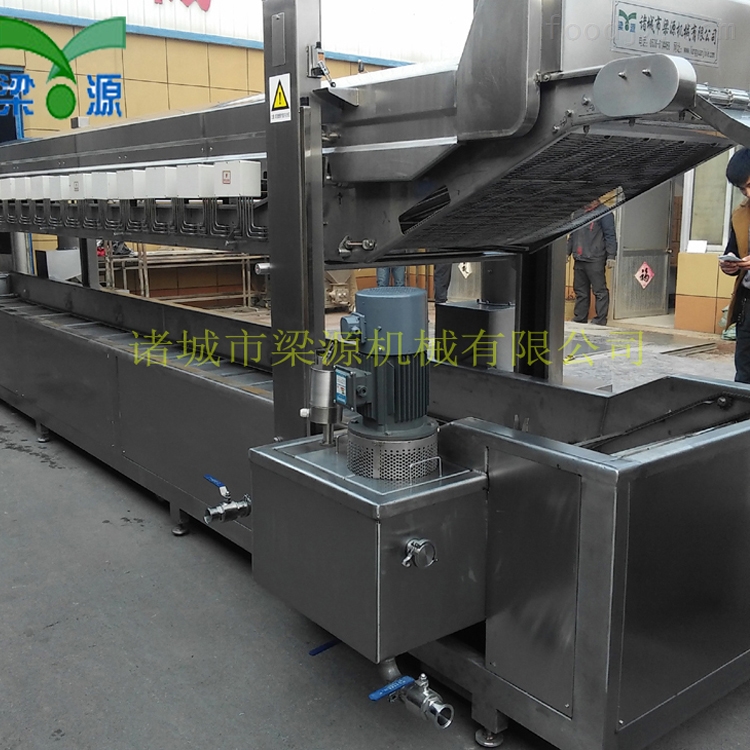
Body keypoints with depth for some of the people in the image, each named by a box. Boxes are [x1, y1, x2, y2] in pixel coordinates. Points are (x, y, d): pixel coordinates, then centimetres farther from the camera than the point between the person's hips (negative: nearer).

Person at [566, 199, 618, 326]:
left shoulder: (603, 213, -3)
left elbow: (610, 234, -8)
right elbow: (572, 235, 26)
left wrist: (610, 255, -15)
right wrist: (567, 252, 21)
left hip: (595, 260, -7)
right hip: (579, 259, 7)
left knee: (599, 290, -4)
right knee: (580, 290, 12)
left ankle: (600, 320, -1)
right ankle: (579, 319, 19)